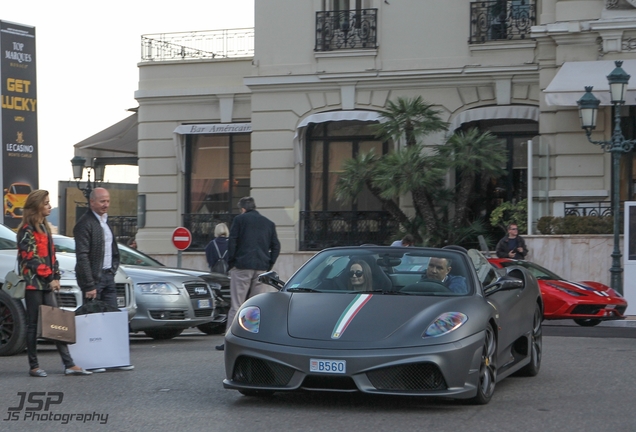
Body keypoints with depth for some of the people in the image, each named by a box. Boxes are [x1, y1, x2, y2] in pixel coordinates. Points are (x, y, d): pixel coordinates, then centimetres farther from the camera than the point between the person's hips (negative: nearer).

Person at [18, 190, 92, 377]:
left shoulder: (44, 228, 17)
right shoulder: (27, 230, -8)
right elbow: (31, 258, -14)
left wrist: (56, 277, 7)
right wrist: (49, 278, -13)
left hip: (47, 284, 8)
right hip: (33, 284, -8)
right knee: (33, 324, -1)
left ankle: (69, 364, 0)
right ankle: (34, 366, 6)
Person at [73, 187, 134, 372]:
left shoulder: (105, 222, 16)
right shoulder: (85, 223, -11)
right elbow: (82, 257, -16)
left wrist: (113, 270, 13)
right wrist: (89, 285, -19)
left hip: (108, 276, 8)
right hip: (93, 278, -8)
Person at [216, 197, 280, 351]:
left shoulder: (239, 219, 3)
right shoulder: (269, 223, 15)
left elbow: (232, 242, -4)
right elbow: (276, 246, 10)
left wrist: (231, 263, 3)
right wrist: (269, 265, 10)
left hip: (242, 267, -3)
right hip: (262, 269, 3)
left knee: (237, 305, -3)